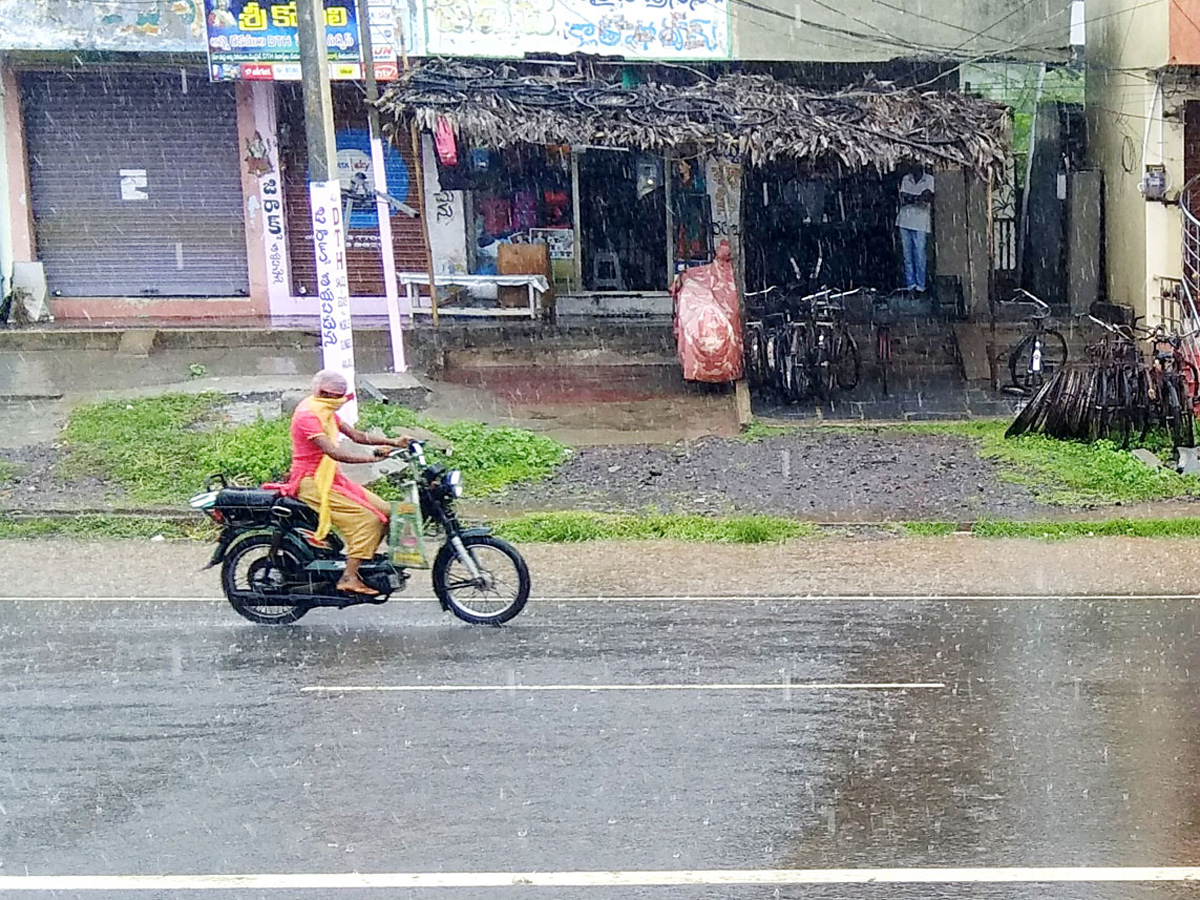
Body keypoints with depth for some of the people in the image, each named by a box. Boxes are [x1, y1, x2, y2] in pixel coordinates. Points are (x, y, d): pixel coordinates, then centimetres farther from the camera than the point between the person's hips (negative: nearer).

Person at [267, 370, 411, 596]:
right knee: (365, 518, -21)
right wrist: (371, 457, -32)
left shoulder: (325, 412, 14)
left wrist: (393, 442, 2)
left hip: (330, 477, 10)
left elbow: (356, 435, 14)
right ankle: (349, 578, -23)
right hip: (312, 482, -10)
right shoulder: (307, 415, -18)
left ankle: (363, 562, 8)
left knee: (383, 511, 1)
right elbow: (333, 452, -28)